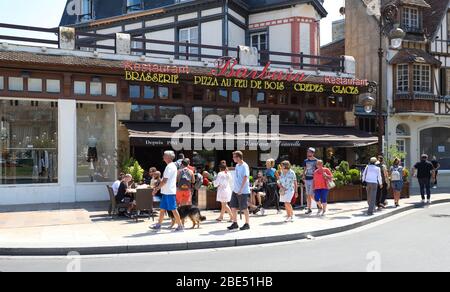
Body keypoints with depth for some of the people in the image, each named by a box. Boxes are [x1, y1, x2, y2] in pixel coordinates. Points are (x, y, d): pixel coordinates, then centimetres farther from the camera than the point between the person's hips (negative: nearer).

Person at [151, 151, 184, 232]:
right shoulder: (174, 166, 16)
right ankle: (158, 225, 20)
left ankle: (180, 226, 1)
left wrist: (157, 188, -13)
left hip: (169, 192, -10)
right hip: (167, 192, 10)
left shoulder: (169, 167, -16)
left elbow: (164, 180, -20)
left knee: (173, 209, -4)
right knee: (162, 208, 14)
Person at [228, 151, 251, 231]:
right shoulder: (237, 165, 13)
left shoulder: (244, 166, -14)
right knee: (233, 207, 9)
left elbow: (245, 178, -20)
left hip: (243, 191, -8)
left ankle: (247, 224, 14)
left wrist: (241, 189, -23)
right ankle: (235, 223, 19)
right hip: (235, 190, 8)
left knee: (244, 208, 1)